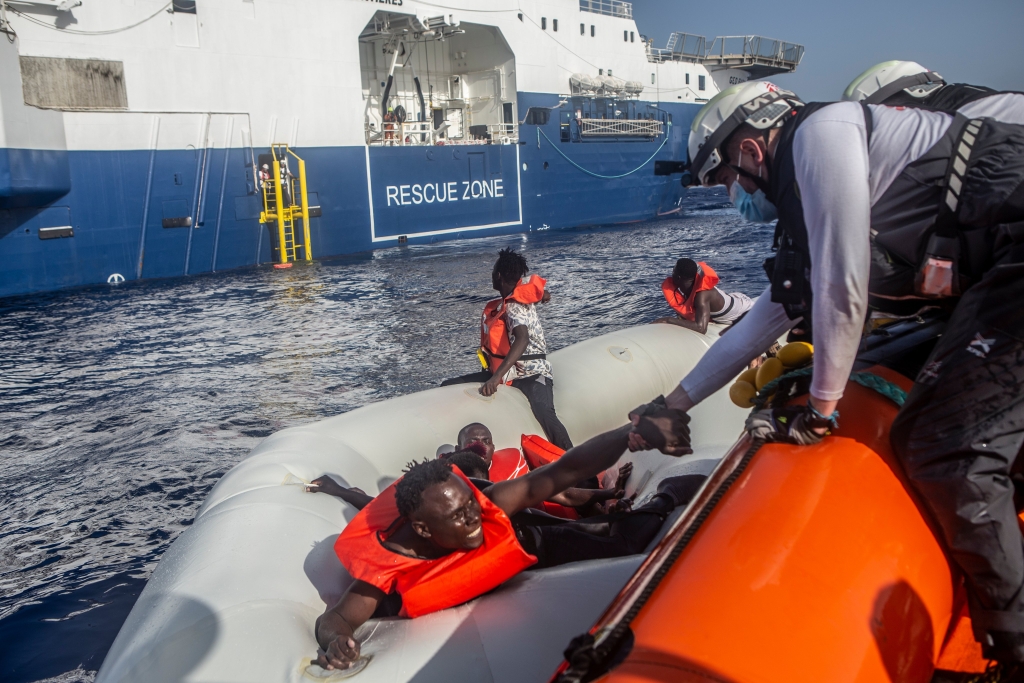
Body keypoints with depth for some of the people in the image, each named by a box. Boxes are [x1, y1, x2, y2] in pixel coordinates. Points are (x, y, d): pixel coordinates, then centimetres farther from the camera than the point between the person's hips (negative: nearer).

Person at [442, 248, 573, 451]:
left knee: (544, 413, -40)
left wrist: (497, 377, -46)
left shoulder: (514, 307, -18)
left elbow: (522, 340, -36)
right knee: (448, 387, -1)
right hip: (503, 373, 10)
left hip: (532, 374, -10)